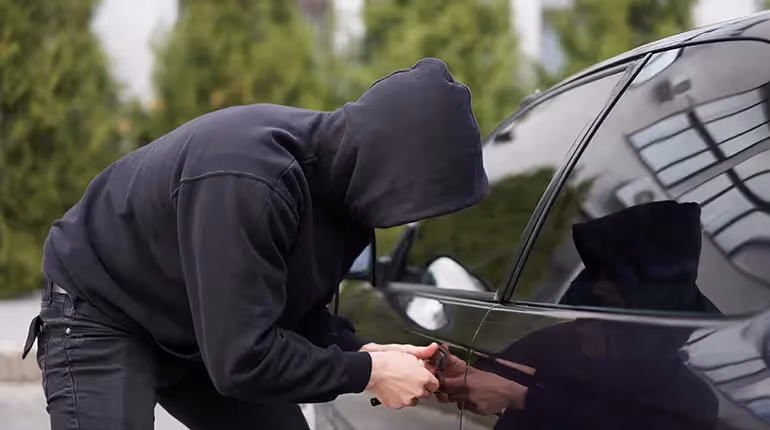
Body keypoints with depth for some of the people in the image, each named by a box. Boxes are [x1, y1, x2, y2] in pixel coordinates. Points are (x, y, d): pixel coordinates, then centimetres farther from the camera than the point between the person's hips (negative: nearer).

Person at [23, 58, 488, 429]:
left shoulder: (335, 178, -10)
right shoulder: (247, 181, -37)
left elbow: (296, 311, 2)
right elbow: (240, 360, -35)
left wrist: (362, 350, -16)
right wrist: (367, 372, -26)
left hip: (210, 329, 9)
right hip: (101, 318, -8)